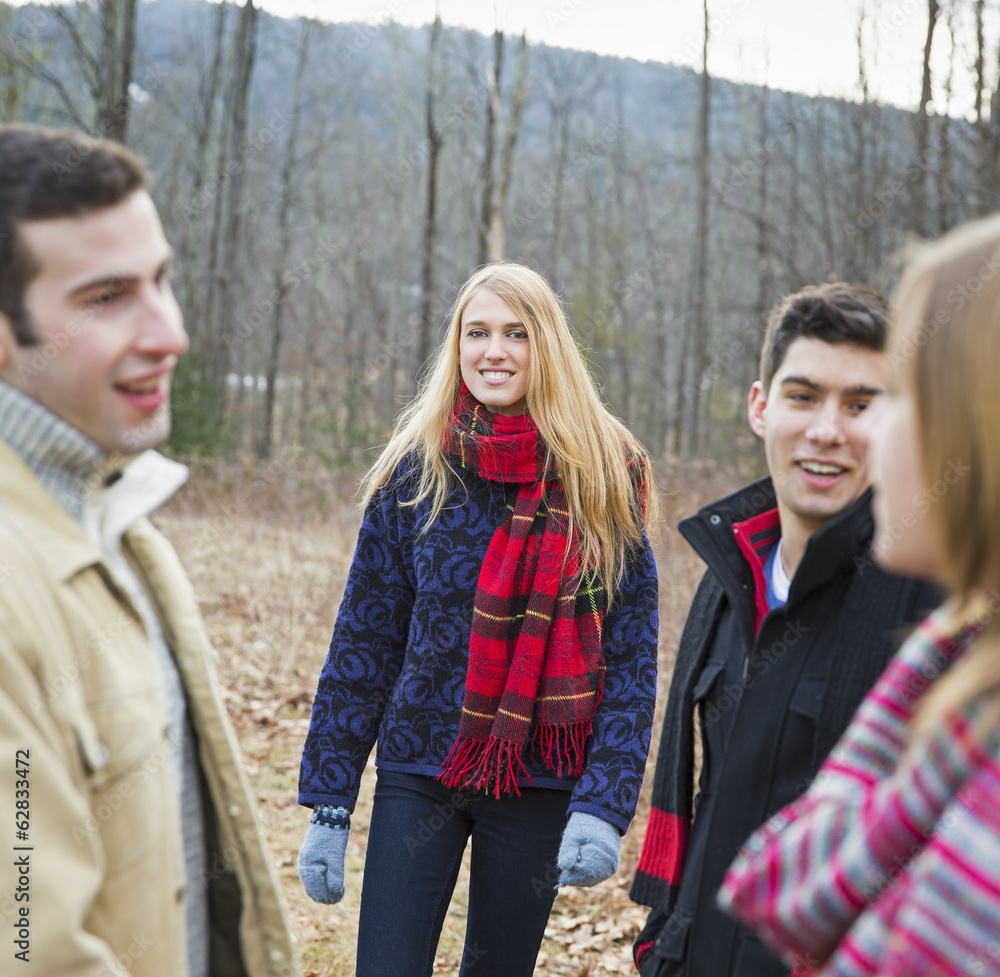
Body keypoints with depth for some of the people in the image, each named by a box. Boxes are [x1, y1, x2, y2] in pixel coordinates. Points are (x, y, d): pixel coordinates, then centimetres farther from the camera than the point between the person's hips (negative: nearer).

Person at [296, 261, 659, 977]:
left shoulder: (605, 475, -3)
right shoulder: (417, 468, 0)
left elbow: (632, 655, -5)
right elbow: (363, 638, 2)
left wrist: (605, 805, -15)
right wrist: (329, 805, -1)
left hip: (541, 782, 0)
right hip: (418, 769, 0)